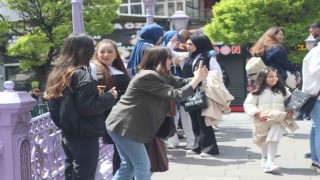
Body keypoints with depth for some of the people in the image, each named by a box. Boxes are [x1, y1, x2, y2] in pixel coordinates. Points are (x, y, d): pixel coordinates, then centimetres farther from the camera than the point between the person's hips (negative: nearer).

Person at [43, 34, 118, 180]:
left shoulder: (59, 72, 10)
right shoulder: (82, 75, -17)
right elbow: (87, 108, -21)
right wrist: (109, 97, -9)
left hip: (67, 134, 8)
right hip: (84, 137, -8)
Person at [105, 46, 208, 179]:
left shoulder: (161, 75, 11)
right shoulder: (148, 77, -21)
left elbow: (181, 83, 6)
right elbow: (176, 94, -22)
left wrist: (199, 77, -7)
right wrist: (197, 79, -16)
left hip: (122, 124, 10)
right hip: (124, 126, -10)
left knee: (128, 166, 15)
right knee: (142, 165, -1)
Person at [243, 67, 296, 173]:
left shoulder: (283, 90, 6)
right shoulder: (257, 92, -3)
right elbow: (248, 105, -5)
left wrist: (290, 111, -8)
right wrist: (257, 114, -17)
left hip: (278, 120, 0)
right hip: (262, 121, 0)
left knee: (273, 140, -18)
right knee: (264, 141, 17)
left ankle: (269, 164, -19)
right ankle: (264, 159, 43)